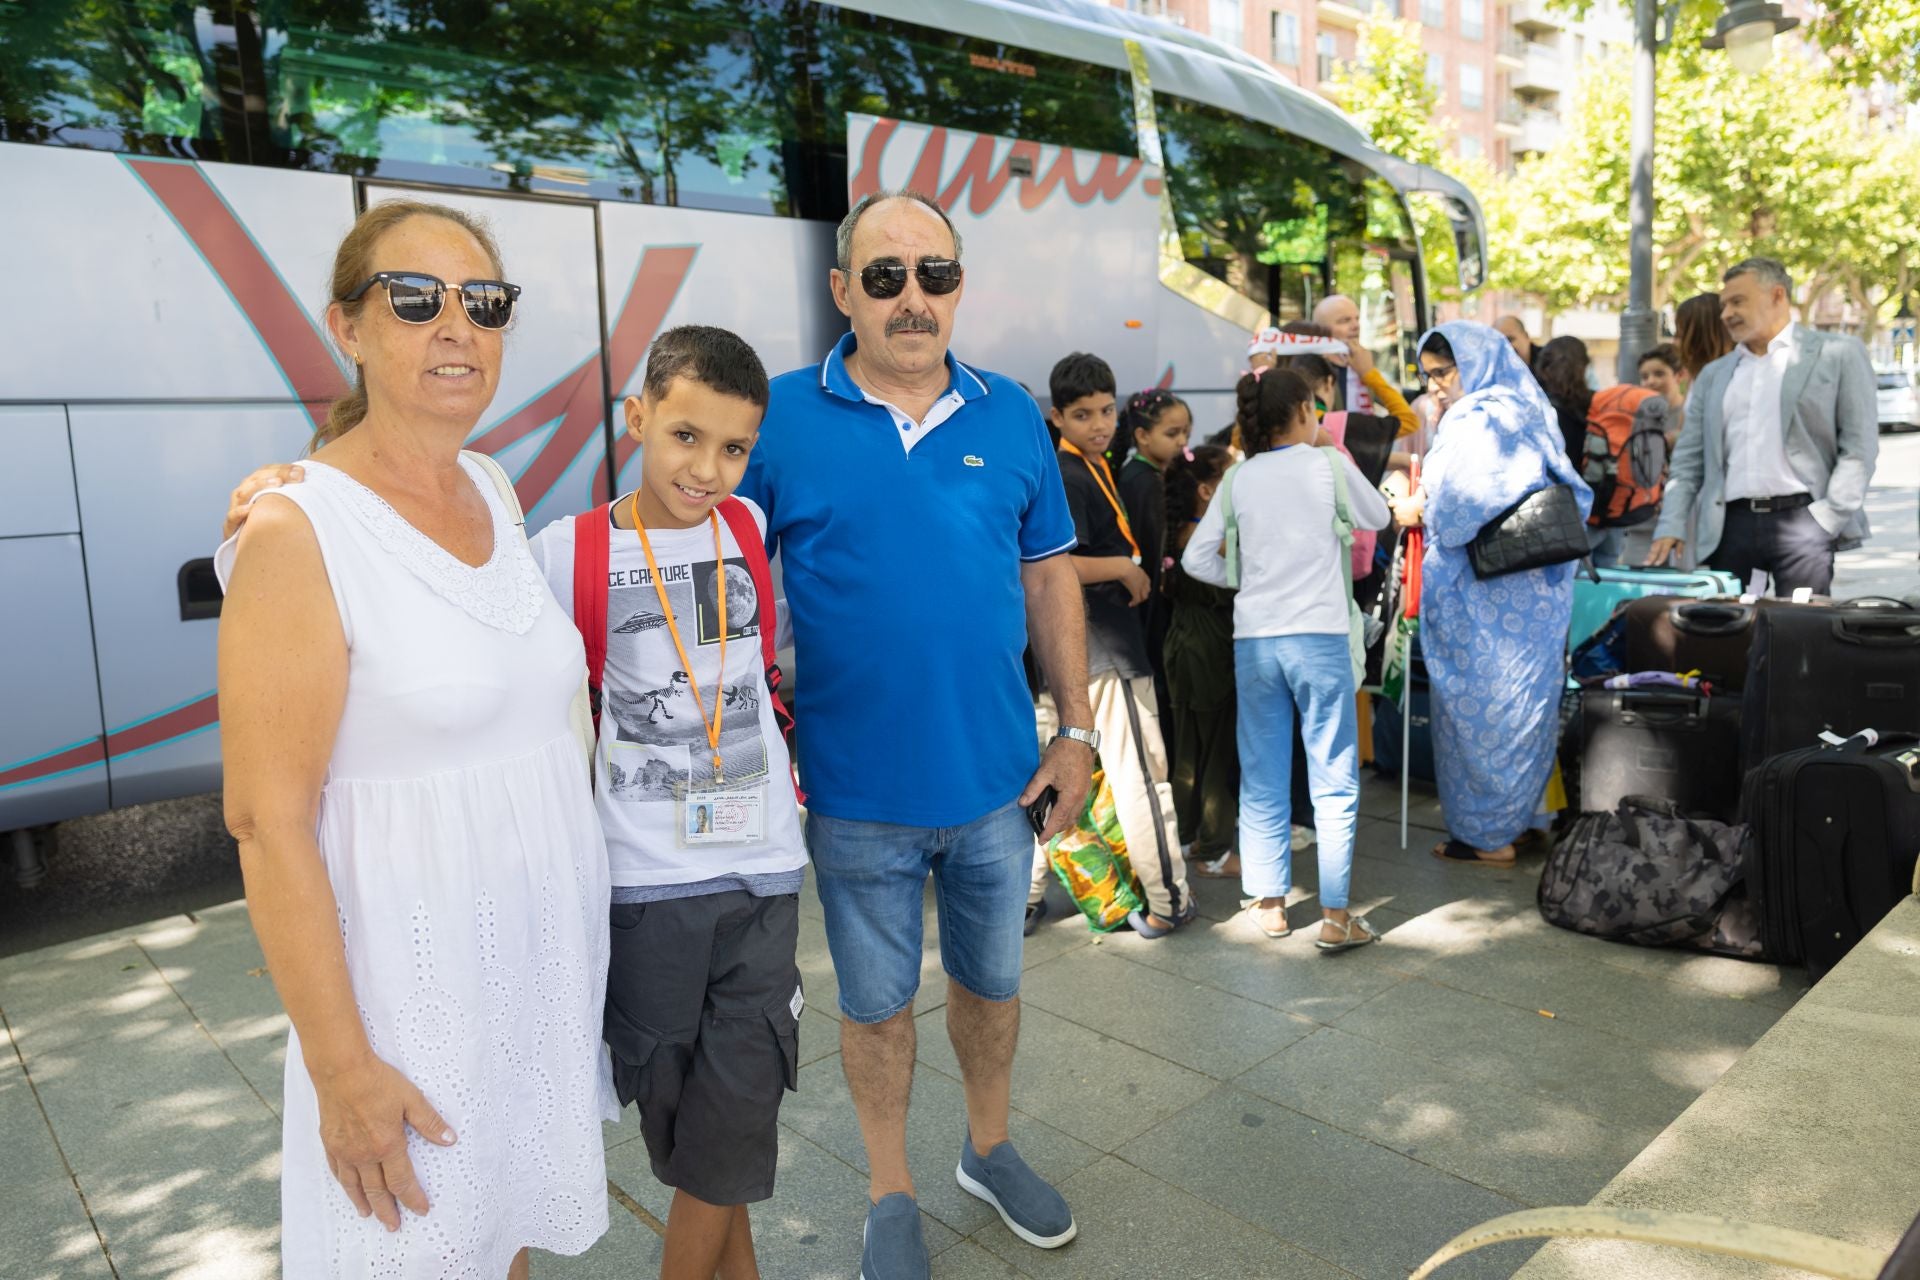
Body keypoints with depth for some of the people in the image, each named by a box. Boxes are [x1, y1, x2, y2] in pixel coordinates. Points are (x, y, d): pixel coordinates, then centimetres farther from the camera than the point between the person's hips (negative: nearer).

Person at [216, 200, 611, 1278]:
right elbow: (269, 822, -18)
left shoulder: (494, 495, 4)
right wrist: (341, 1066, -17)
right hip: (415, 972, -6)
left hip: (552, 947, 6)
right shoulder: (298, 534, -17)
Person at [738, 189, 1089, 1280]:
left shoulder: (1011, 416, 0)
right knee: (878, 1002, 16)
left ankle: (991, 1148, 47)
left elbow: (1050, 576, 6)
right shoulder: (784, 417, -8)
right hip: (855, 790, -2)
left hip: (999, 779, 3)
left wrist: (1077, 733, 3)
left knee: (992, 981, 21)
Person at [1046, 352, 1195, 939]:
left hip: (1073, 648, 10)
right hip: (1106, 647, -10)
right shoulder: (1070, 477, -17)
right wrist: (1126, 567, -17)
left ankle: (1025, 890, 22)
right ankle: (1167, 901, 11)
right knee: (1141, 773, 0)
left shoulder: (1090, 468, 14)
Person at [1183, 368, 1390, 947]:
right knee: (1334, 780, 5)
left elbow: (1196, 558, 6)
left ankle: (1269, 904, 19)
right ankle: (1335, 915, 6)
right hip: (1319, 638, -3)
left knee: (1263, 779, 11)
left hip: (1253, 639, 3)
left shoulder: (1240, 477, 7)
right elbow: (1378, 517, 16)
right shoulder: (1326, 464, -1)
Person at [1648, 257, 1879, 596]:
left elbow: (1860, 446, 1)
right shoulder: (1714, 374, 19)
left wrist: (1829, 516, -10)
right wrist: (1672, 525, 1)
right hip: (1727, 524, 4)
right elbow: (1688, 459, 14)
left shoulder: (1837, 354, 7)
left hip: (1800, 518, -3)